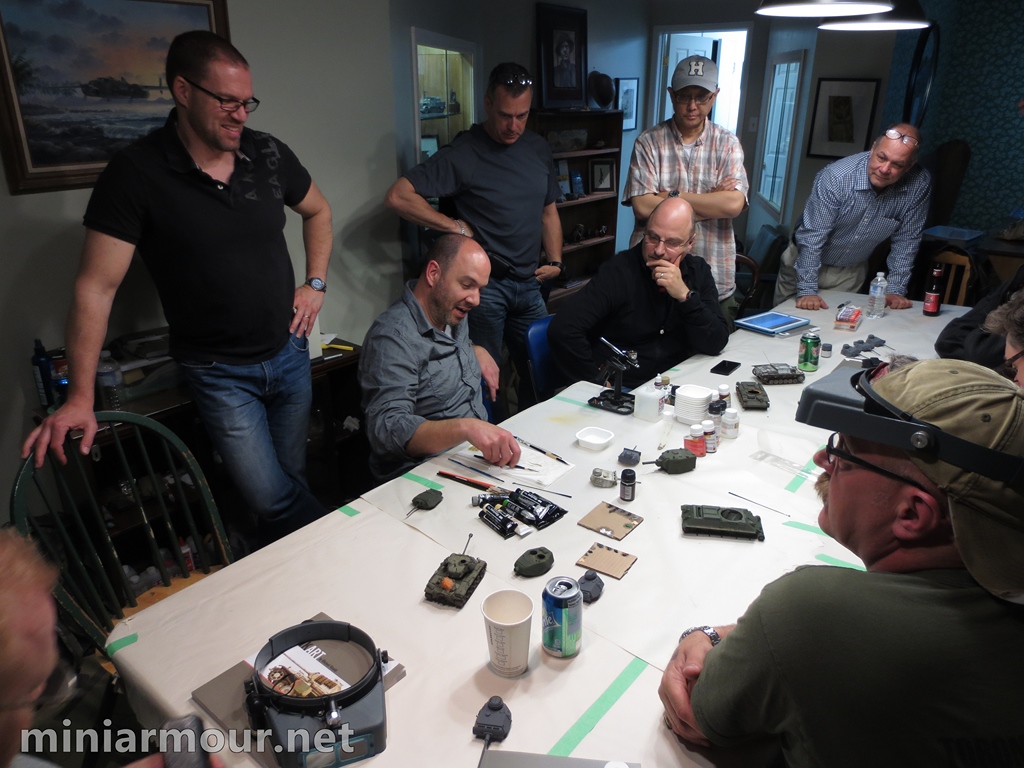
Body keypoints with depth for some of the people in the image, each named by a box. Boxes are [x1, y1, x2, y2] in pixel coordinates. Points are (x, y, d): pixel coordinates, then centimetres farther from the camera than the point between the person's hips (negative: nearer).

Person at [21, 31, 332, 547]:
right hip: (219, 371, -4)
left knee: (290, 480, 16)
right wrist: (79, 397, -16)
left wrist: (315, 283, 5)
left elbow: (317, 212, 18)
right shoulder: (136, 174, -14)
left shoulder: (267, 153, -2)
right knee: (272, 499, -6)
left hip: (290, 351, 4)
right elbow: (96, 287, -14)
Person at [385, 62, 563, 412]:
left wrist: (555, 261, 8)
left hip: (529, 284, 6)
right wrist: (454, 226, -14)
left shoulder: (538, 149, 10)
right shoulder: (463, 153, -9)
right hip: (485, 284, -6)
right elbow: (398, 196, -14)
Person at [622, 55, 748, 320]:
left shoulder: (727, 143, 4)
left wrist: (673, 196, -12)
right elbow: (642, 206, -13)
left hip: (714, 282, 2)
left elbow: (734, 204, -11)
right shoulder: (649, 142, 0)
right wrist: (711, 203, -10)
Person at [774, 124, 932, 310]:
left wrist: (896, 289, -11)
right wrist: (807, 291, -29)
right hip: (806, 263, -2)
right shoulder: (836, 177, -29)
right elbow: (812, 236, -27)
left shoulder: (920, 185, -19)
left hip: (852, 272, 2)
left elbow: (906, 241, -9)